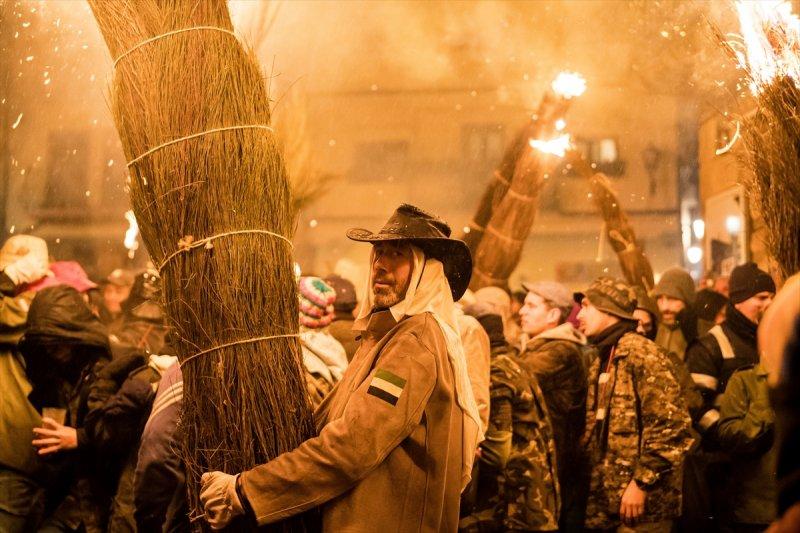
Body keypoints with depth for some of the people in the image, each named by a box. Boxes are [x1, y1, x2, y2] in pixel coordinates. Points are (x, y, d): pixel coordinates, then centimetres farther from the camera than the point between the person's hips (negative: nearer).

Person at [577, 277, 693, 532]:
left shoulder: (640, 352, -12)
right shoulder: (600, 361, 15)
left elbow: (671, 425, -19)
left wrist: (641, 483, -18)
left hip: (642, 503, -8)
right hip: (604, 501, 8)